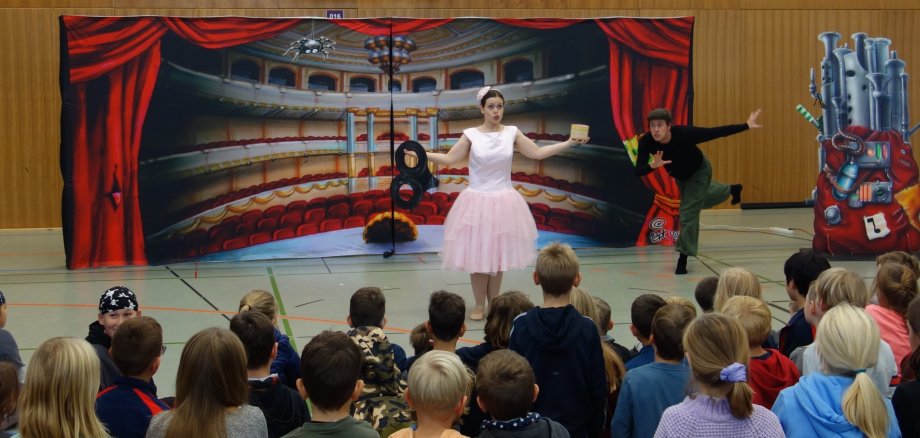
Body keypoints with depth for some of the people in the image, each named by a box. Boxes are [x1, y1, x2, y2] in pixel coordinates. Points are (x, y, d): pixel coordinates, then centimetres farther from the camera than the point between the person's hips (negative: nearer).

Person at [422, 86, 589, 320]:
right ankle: (479, 305, 15)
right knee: (477, 255, 2)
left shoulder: (512, 133, 1)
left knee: (498, 254, 8)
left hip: (503, 202, 1)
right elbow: (448, 158, -3)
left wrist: (569, 143, -1)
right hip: (477, 202, -1)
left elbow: (538, 153, 3)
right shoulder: (471, 134, -4)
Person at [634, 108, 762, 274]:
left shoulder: (684, 133, -42)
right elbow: (638, 171, -37)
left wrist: (747, 126, -31)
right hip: (679, 175, 5)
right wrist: (652, 166, -58)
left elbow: (717, 132, -34)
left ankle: (683, 257, 3)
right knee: (700, 199, 33)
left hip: (699, 171, -5)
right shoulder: (646, 142, -35)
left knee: (688, 213, -13)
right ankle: (732, 190, 64)